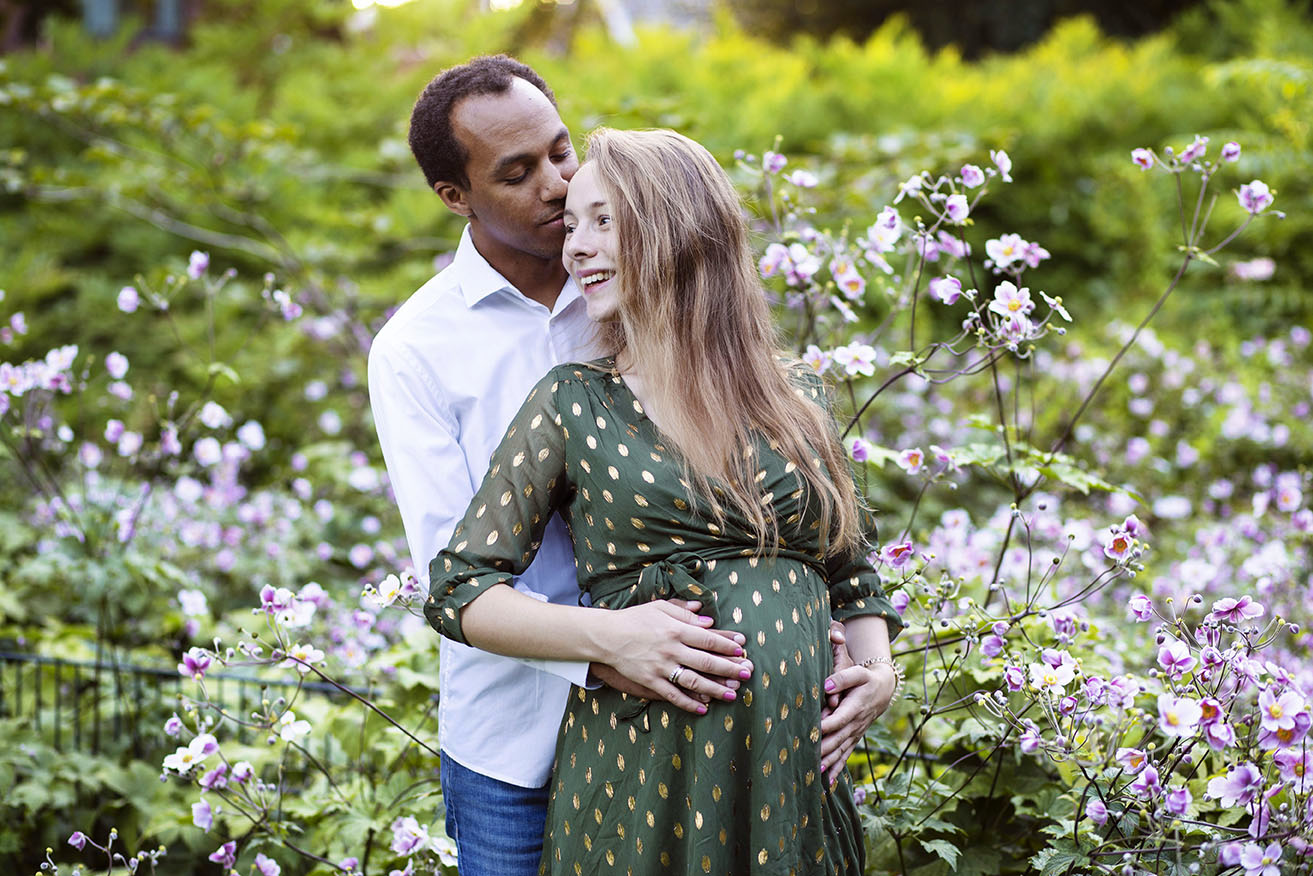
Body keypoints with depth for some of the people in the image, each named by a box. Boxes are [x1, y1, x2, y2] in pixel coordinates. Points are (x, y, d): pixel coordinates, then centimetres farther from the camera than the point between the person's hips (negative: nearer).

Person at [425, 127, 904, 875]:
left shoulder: (799, 397, 8)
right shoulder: (574, 406, 1)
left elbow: (851, 568, 18)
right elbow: (457, 591, -1)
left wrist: (877, 665, -3)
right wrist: (605, 634, -16)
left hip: (797, 775, 2)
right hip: (641, 775, -2)